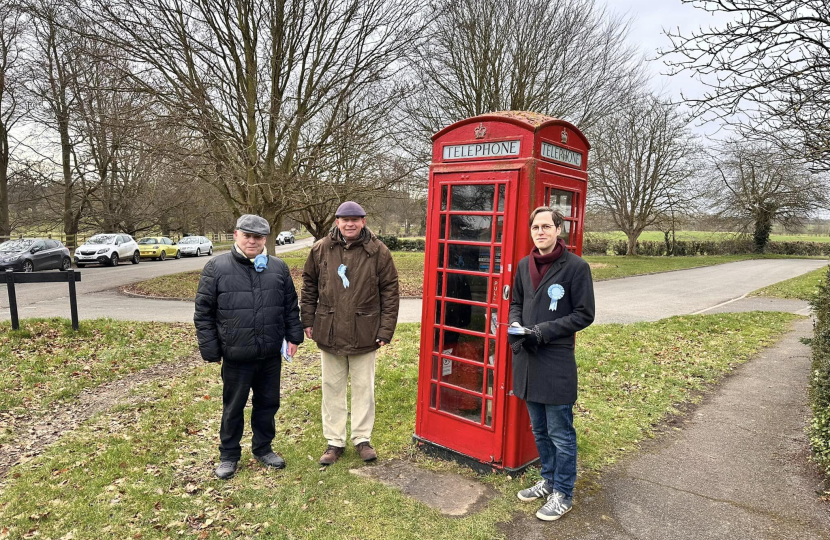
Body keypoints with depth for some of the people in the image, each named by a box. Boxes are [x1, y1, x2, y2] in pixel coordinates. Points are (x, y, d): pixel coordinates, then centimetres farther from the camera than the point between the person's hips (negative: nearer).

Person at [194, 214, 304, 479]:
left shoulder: (278, 268, 4)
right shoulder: (216, 267, -5)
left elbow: (291, 306, 11)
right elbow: (203, 313, -3)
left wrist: (293, 336, 5)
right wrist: (210, 349, -5)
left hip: (271, 355, 3)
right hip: (236, 356, -3)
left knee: (268, 403, 16)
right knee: (233, 407, 13)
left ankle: (263, 449, 36)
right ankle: (229, 455, 32)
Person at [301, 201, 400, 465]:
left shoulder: (378, 252, -5)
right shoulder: (320, 249, 0)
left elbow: (390, 292, -3)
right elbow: (309, 286, 10)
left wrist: (386, 329, -6)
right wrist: (308, 320, 6)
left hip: (364, 334, -2)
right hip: (329, 332, 2)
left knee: (363, 388, 11)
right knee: (332, 388, 12)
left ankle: (362, 438, 28)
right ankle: (334, 441, 26)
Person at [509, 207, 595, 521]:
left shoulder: (576, 266, -11)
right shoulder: (524, 265, 7)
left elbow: (584, 315, -10)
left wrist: (544, 331, -18)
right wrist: (515, 324, -5)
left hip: (557, 361, -6)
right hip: (527, 357, 6)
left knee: (560, 433, 6)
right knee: (539, 429, 19)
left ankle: (563, 495, 23)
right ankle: (549, 480, 38)